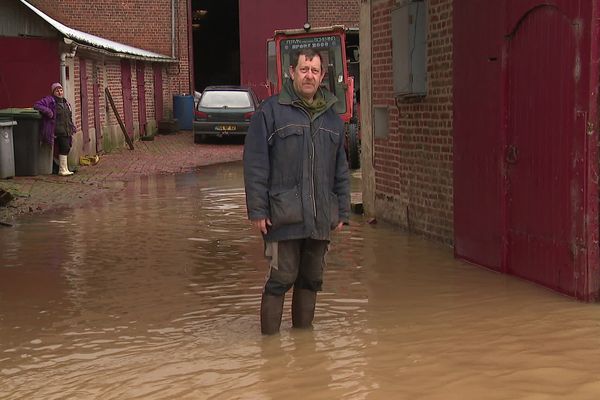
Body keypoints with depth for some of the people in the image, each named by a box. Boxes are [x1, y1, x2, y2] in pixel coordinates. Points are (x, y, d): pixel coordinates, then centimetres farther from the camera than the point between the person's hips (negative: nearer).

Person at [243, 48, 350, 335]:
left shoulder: (332, 117, 14)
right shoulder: (271, 111, -3)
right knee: (280, 279, -4)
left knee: (312, 279, 13)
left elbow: (341, 170, 18)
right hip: (284, 216, -5)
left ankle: (303, 331, 26)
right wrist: (257, 210, -12)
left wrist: (342, 211, 13)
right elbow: (255, 164, -7)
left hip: (320, 219, 5)